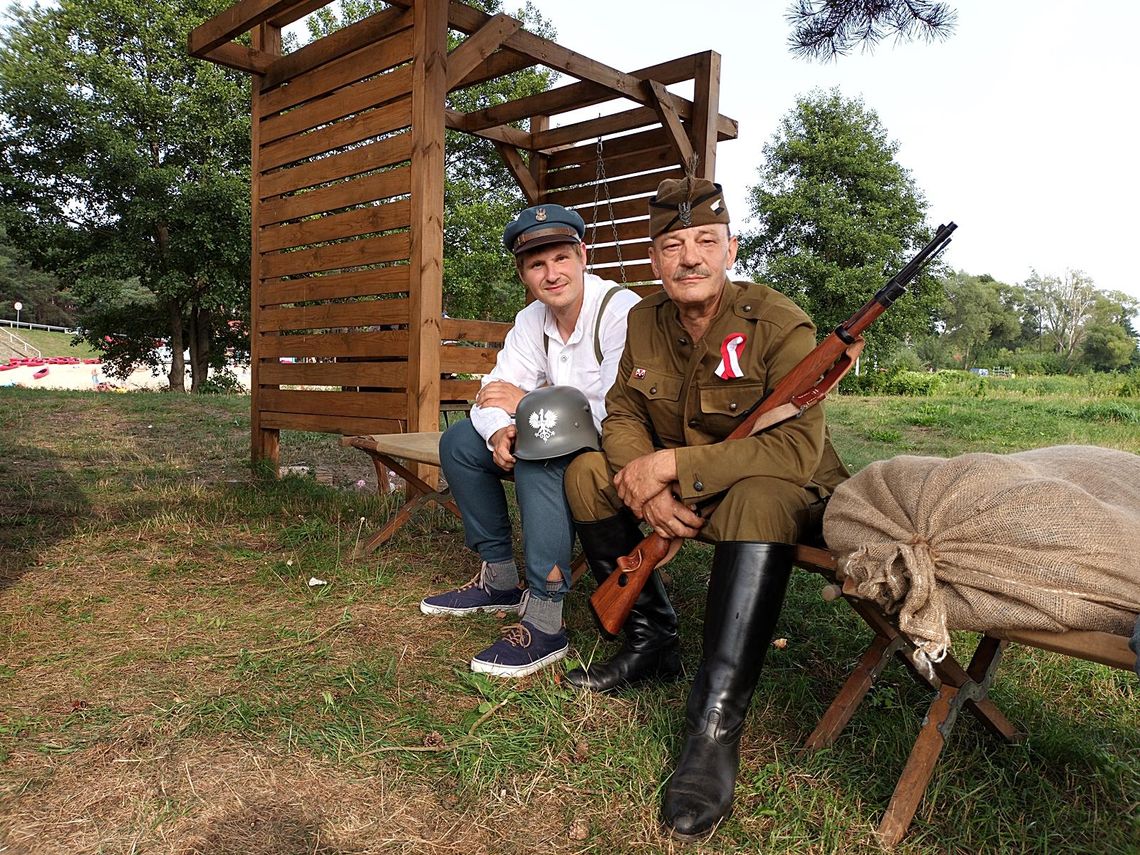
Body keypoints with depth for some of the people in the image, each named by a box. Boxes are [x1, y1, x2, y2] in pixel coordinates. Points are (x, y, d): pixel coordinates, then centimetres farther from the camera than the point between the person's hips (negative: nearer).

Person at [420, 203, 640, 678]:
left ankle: (545, 622, -29)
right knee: (460, 440, 2)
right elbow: (495, 393, -1)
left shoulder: (621, 311, -21)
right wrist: (498, 431, -26)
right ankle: (499, 578, 9)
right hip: (561, 442, 8)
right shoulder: (531, 321, 3)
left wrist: (529, 401, -25)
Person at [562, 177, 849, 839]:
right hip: (680, 489, 6)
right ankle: (652, 640, 2)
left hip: (786, 490, -6)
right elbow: (623, 416, -1)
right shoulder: (645, 321, -2)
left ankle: (716, 729, -36)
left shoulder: (778, 324, -20)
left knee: (758, 500, -39)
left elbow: (798, 448, -29)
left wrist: (671, 465, -32)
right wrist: (648, 487, -23)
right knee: (588, 472, -7)